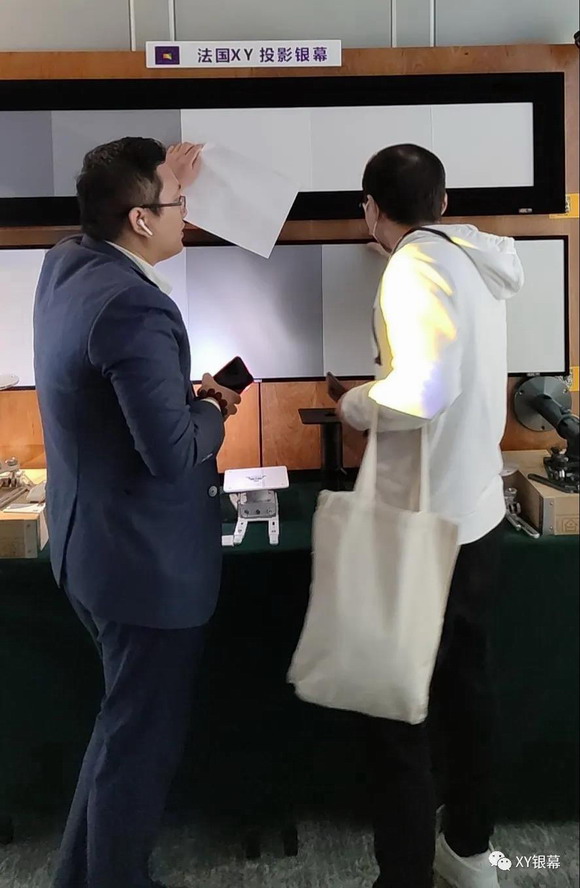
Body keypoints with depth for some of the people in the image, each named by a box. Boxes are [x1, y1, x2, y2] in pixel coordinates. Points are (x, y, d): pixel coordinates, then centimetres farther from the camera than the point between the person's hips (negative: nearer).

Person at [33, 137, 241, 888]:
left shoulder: (65, 264, 2)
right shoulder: (134, 306, -27)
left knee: (123, 724, 26)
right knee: (142, 740, 11)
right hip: (146, 559, -10)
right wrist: (211, 412, -8)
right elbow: (174, 454, -29)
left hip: (90, 544, 10)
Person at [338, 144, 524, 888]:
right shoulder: (477, 261, 8)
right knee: (464, 686, 21)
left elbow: (426, 389, -31)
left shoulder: (414, 266, -17)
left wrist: (354, 403, -12)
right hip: (478, 517, 9)